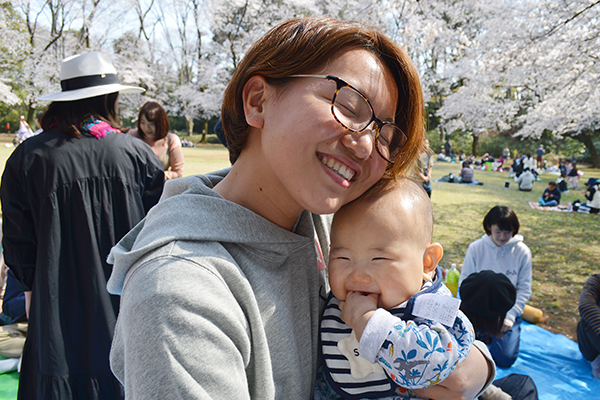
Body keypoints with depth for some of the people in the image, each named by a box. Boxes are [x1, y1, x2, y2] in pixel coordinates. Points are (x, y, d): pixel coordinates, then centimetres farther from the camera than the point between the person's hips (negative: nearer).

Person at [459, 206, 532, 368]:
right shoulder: (476, 248, -7)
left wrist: (510, 317, -12)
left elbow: (524, 289, -2)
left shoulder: (522, 252, -5)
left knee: (505, 358, -12)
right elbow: (464, 283, -2)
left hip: (508, 310, 0)